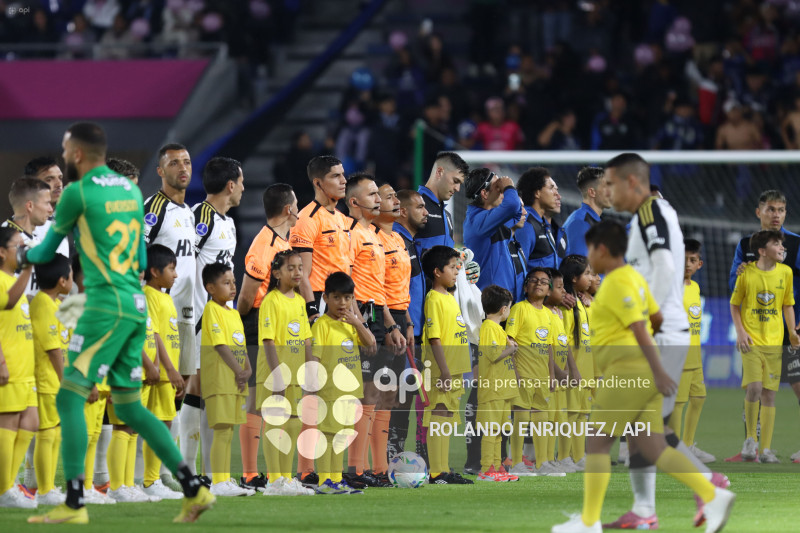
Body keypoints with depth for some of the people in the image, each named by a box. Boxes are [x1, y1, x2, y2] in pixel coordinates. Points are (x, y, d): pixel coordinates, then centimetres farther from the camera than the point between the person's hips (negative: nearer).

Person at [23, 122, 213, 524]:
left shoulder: (77, 192, -6)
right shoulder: (131, 190, 16)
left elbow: (47, 249, 7)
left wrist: (23, 255, 28)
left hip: (106, 306, -8)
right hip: (136, 306, 8)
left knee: (70, 398, -6)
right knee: (128, 406, 13)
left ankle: (74, 503, -13)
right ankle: (193, 490, 7)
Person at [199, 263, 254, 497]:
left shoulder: (234, 313, 19)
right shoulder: (212, 310, -8)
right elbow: (220, 345, -15)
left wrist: (247, 370, 1)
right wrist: (238, 371, -15)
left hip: (235, 381, 9)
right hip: (219, 379, -9)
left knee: (228, 432, 10)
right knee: (223, 431, -11)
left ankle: (225, 481, 13)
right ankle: (218, 482, -10)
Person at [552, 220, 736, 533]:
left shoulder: (616, 284, -13)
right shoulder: (633, 277, 17)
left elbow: (640, 327, -20)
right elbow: (657, 318, 25)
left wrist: (657, 371, -25)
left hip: (629, 373, -9)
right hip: (642, 375, 10)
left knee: (596, 443, 0)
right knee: (651, 448, 4)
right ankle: (713, 497, -7)